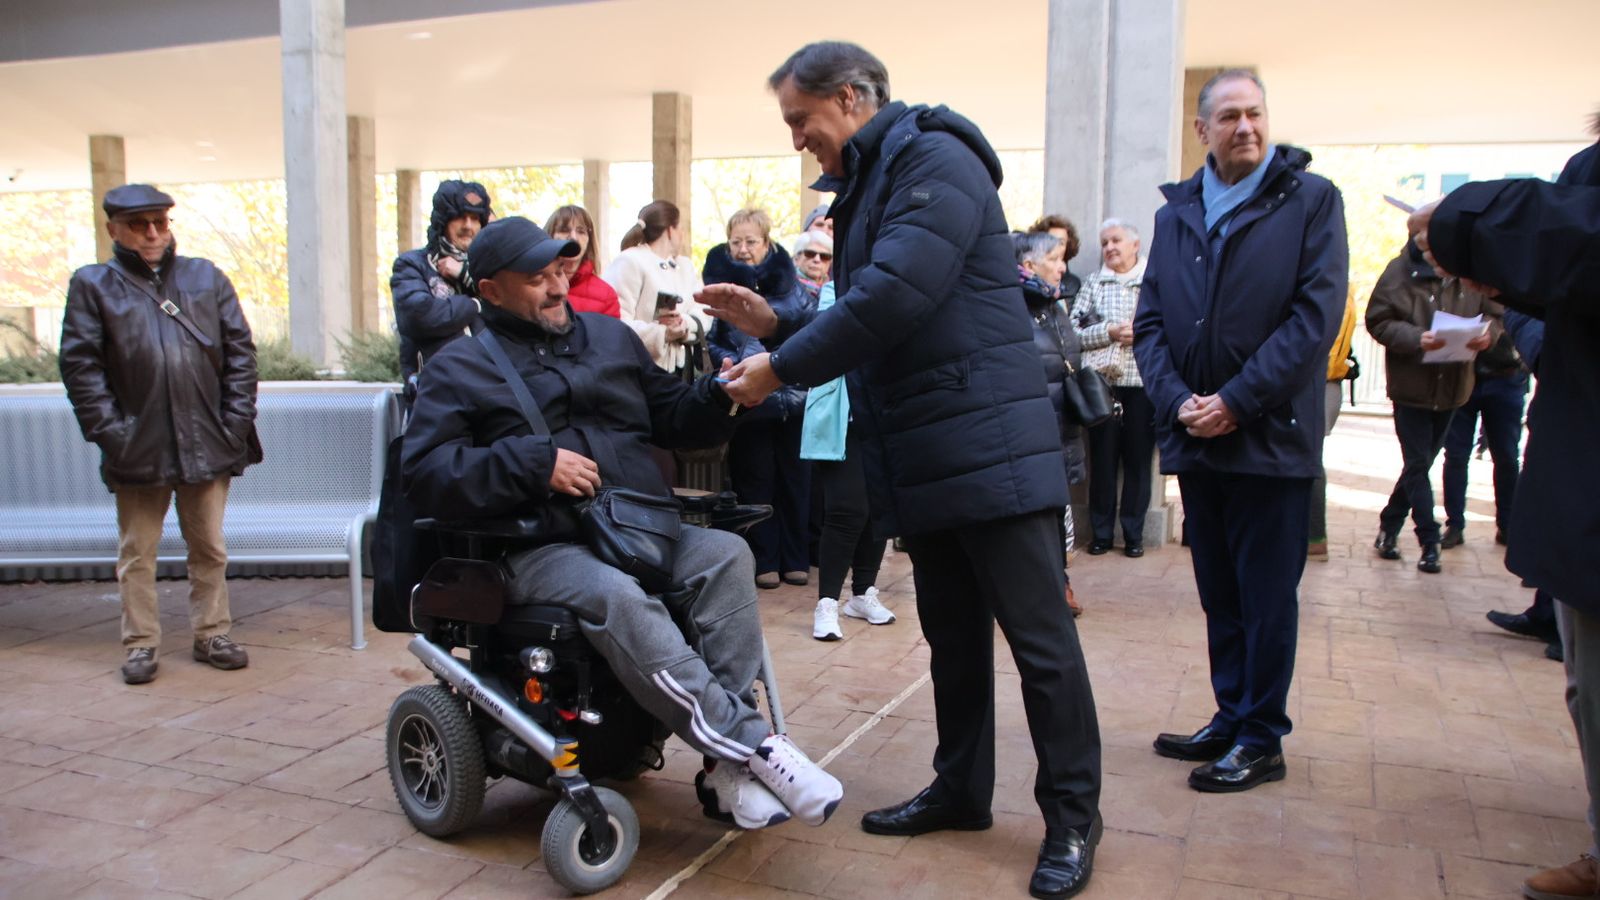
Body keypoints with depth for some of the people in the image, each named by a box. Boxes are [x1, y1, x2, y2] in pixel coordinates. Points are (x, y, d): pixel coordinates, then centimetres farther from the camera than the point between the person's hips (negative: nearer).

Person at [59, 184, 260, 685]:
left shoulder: (207, 279, 8)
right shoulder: (93, 286, 3)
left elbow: (240, 351, 6)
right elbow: (80, 366, -2)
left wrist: (237, 420, -2)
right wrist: (109, 431, -10)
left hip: (207, 444, 2)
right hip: (138, 449, -1)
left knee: (210, 548, 12)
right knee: (137, 554, 9)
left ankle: (212, 634, 25)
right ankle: (140, 643, 21)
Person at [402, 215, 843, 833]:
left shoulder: (611, 337, 24)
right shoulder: (459, 369, 11)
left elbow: (672, 415, 26)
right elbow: (424, 474, -3)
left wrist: (722, 394, 4)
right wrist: (535, 462, -14)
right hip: (542, 547, -4)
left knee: (725, 554, -27)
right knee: (617, 597, -37)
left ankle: (726, 766, -31)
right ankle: (750, 743, -36)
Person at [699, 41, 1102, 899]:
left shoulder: (935, 160, -11)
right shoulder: (865, 186, 18)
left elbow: (894, 298, -23)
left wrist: (780, 369, -16)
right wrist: (775, 322, 7)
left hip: (989, 445, -9)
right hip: (923, 457, 9)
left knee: (1038, 635, -1)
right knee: (952, 632, 16)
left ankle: (1071, 815, 11)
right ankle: (961, 788, 29)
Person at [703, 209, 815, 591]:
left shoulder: (789, 282, 8)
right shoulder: (719, 283, 3)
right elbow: (711, 342, -2)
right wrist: (737, 368, -17)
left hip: (795, 398, 2)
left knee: (796, 480, 8)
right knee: (756, 482, 3)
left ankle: (796, 559, 19)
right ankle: (763, 562, 12)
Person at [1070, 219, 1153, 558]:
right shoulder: (1094, 283, 11)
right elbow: (1073, 332, 2)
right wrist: (1109, 332, -11)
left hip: (1143, 381, -1)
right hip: (1102, 381, 1)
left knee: (1138, 458, 3)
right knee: (1102, 457, 3)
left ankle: (1133, 533, 13)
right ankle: (1101, 532, 13)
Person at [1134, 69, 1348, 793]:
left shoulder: (1311, 200, -1)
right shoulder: (1176, 213, 11)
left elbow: (1317, 314, -11)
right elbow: (1149, 322, 7)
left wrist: (1237, 401, -16)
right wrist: (1178, 400, -9)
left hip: (1270, 438, -4)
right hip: (1194, 437, 4)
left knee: (1267, 598, 4)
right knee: (1219, 594, 13)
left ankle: (1261, 740, 15)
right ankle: (1231, 717, 27)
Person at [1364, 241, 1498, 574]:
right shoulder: (1401, 270, -10)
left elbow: (1497, 314, 5)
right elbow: (1378, 322, -10)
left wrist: (1489, 333, -17)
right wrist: (1417, 338, -25)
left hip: (1452, 388, 4)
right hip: (1411, 387, -4)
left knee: (1421, 463, 14)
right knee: (1418, 464, -2)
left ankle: (1389, 525, 29)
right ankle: (1429, 542, 5)